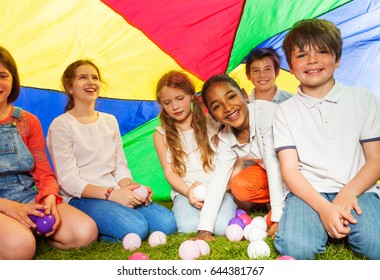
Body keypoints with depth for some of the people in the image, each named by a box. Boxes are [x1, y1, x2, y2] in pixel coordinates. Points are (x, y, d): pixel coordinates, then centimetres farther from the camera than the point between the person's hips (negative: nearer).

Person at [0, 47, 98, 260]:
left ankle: (32, 232, 2)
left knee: (86, 232, -19)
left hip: (30, 198, 4)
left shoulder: (28, 122, 9)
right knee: (19, 246, -37)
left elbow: (45, 174, 8)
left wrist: (49, 198, -14)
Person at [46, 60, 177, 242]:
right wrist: (111, 193, -22)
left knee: (168, 223, -13)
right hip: (81, 198, -6)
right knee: (136, 228, -30)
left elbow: (120, 166, 13)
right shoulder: (61, 125, -4)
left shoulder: (110, 121, 15)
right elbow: (68, 180, -11)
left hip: (116, 193, 7)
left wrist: (130, 187, -10)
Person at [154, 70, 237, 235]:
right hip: (184, 191, 0)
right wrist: (188, 191, -16)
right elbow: (170, 172, 3)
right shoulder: (161, 134, 7)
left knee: (222, 226, -27)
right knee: (187, 227, -30)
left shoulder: (211, 123, 7)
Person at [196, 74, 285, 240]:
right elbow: (218, 180, -17)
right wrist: (205, 230, -24)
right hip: (266, 171, 5)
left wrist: (279, 217, -32)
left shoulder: (267, 112, -32)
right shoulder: (225, 139, -12)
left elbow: (274, 164, -34)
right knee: (239, 186, -20)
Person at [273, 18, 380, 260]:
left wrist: (348, 193, -12)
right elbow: (289, 169, -2)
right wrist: (324, 207, -17)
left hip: (357, 190, 1)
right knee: (295, 247, -28)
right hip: (308, 192, 0)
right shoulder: (286, 111, 6)